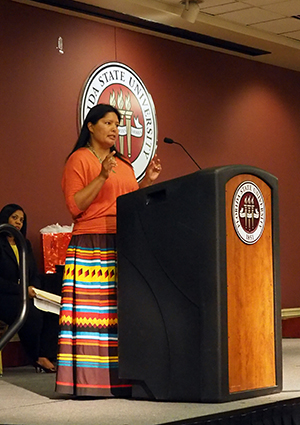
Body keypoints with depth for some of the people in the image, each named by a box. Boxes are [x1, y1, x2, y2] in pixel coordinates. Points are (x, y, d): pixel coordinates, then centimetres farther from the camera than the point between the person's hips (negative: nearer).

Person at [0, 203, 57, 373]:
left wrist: (33, 289, -3)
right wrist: (22, 290, -18)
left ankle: (45, 355, -25)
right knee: (32, 314, -35)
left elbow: (35, 275, 20)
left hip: (26, 296, 6)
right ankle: (37, 357, -17)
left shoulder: (25, 244, 20)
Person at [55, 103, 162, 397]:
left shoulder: (124, 164, 22)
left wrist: (147, 181, 11)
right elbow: (75, 206, -7)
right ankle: (89, 381, -8)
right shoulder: (79, 159, 3)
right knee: (92, 314, -10)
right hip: (91, 247, -6)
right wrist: (102, 177, -15)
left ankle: (121, 379, 2)